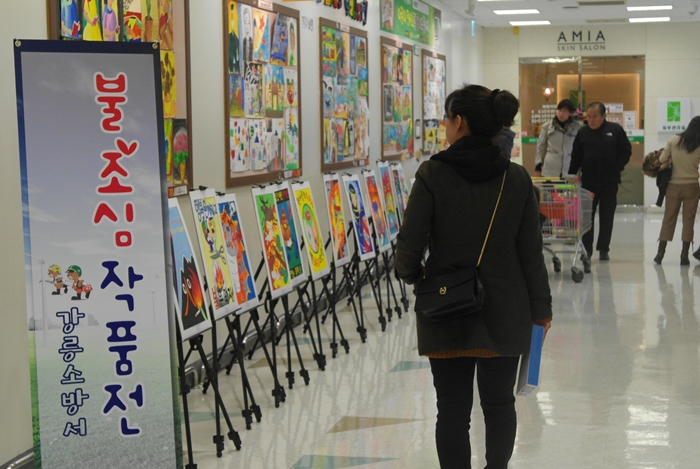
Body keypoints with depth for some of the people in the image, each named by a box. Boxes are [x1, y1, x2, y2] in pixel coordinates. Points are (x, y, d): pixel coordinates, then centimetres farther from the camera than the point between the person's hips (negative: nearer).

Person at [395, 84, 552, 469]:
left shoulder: (433, 174, -11)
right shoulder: (517, 178, -3)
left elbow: (410, 242, -12)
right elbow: (531, 251, 0)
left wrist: (411, 274, 10)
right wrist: (541, 307, 10)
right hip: (505, 313, 3)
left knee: (453, 408, 7)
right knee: (499, 402, 18)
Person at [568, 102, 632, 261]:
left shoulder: (615, 130, 0)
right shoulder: (583, 133, 5)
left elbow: (626, 151, 3)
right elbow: (576, 158, 9)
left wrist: (617, 168, -8)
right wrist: (570, 176, 1)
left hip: (609, 182, -1)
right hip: (588, 181, 1)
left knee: (607, 216, 5)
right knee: (587, 216, 1)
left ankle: (603, 249, 13)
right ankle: (587, 249, 8)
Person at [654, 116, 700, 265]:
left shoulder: (674, 140, -3)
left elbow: (661, 160, 0)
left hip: (673, 186, 1)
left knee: (668, 219, 8)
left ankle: (660, 252, 5)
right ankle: (684, 255, 3)